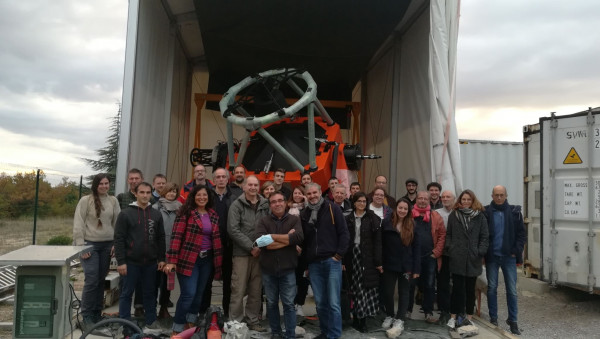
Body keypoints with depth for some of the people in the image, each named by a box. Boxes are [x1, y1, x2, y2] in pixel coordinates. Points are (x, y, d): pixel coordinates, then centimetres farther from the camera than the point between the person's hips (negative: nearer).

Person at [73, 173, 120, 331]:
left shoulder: (113, 201, 5)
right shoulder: (86, 200, -5)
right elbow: (78, 224, -6)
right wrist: (80, 246, -11)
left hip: (107, 245, 4)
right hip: (90, 244, -3)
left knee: (101, 280, 10)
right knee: (91, 280, -9)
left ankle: (97, 314, 21)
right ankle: (86, 317, 4)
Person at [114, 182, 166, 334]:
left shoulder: (156, 214, 7)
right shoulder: (125, 213, -4)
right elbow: (119, 239, -6)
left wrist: (161, 258, 7)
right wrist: (121, 261, -11)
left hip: (151, 262, 3)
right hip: (131, 262, -3)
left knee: (150, 293, 12)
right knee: (127, 294, 7)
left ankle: (151, 323, 22)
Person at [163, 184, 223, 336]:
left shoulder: (213, 215, 10)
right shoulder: (186, 213, -6)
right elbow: (176, 236, -12)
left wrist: (218, 261, 10)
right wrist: (171, 260, -18)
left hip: (207, 259, 6)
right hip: (188, 259, -5)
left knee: (199, 294, 13)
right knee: (189, 293, -8)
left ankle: (191, 324, 29)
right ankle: (177, 328, 9)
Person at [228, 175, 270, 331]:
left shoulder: (265, 205, 9)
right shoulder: (237, 205, -1)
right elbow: (233, 230, -10)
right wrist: (251, 247, -12)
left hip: (260, 252, 3)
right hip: (242, 253, -3)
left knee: (256, 290, 10)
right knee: (238, 290, -1)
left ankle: (253, 321, 22)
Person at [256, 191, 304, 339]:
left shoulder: (294, 220, -1)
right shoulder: (263, 221, -1)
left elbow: (298, 237, -20)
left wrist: (272, 236, -16)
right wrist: (288, 239, -15)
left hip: (287, 269, -1)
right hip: (268, 269, 1)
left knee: (289, 304, 6)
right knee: (271, 303, 14)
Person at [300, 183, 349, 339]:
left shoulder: (332, 208, -2)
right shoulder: (304, 214, 11)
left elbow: (344, 233, -4)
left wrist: (338, 255, -9)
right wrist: (305, 262, 11)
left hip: (332, 261, -4)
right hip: (314, 264, 4)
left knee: (333, 303, -4)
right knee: (320, 303, 11)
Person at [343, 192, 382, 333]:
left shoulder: (373, 218, 1)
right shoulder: (348, 219, 7)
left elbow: (377, 241, -3)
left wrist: (379, 261, -8)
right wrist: (343, 261, -2)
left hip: (368, 257, -1)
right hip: (353, 256, 2)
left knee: (367, 288, -2)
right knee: (356, 289, 5)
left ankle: (360, 319, 6)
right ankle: (358, 319, 15)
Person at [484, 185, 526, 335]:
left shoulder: (514, 212, 1)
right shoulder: (486, 212, -2)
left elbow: (521, 233, 3)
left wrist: (517, 250, -6)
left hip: (509, 256, 1)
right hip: (491, 256, 0)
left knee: (512, 289, 4)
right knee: (492, 288, 9)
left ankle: (513, 320, 16)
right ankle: (493, 318, 21)